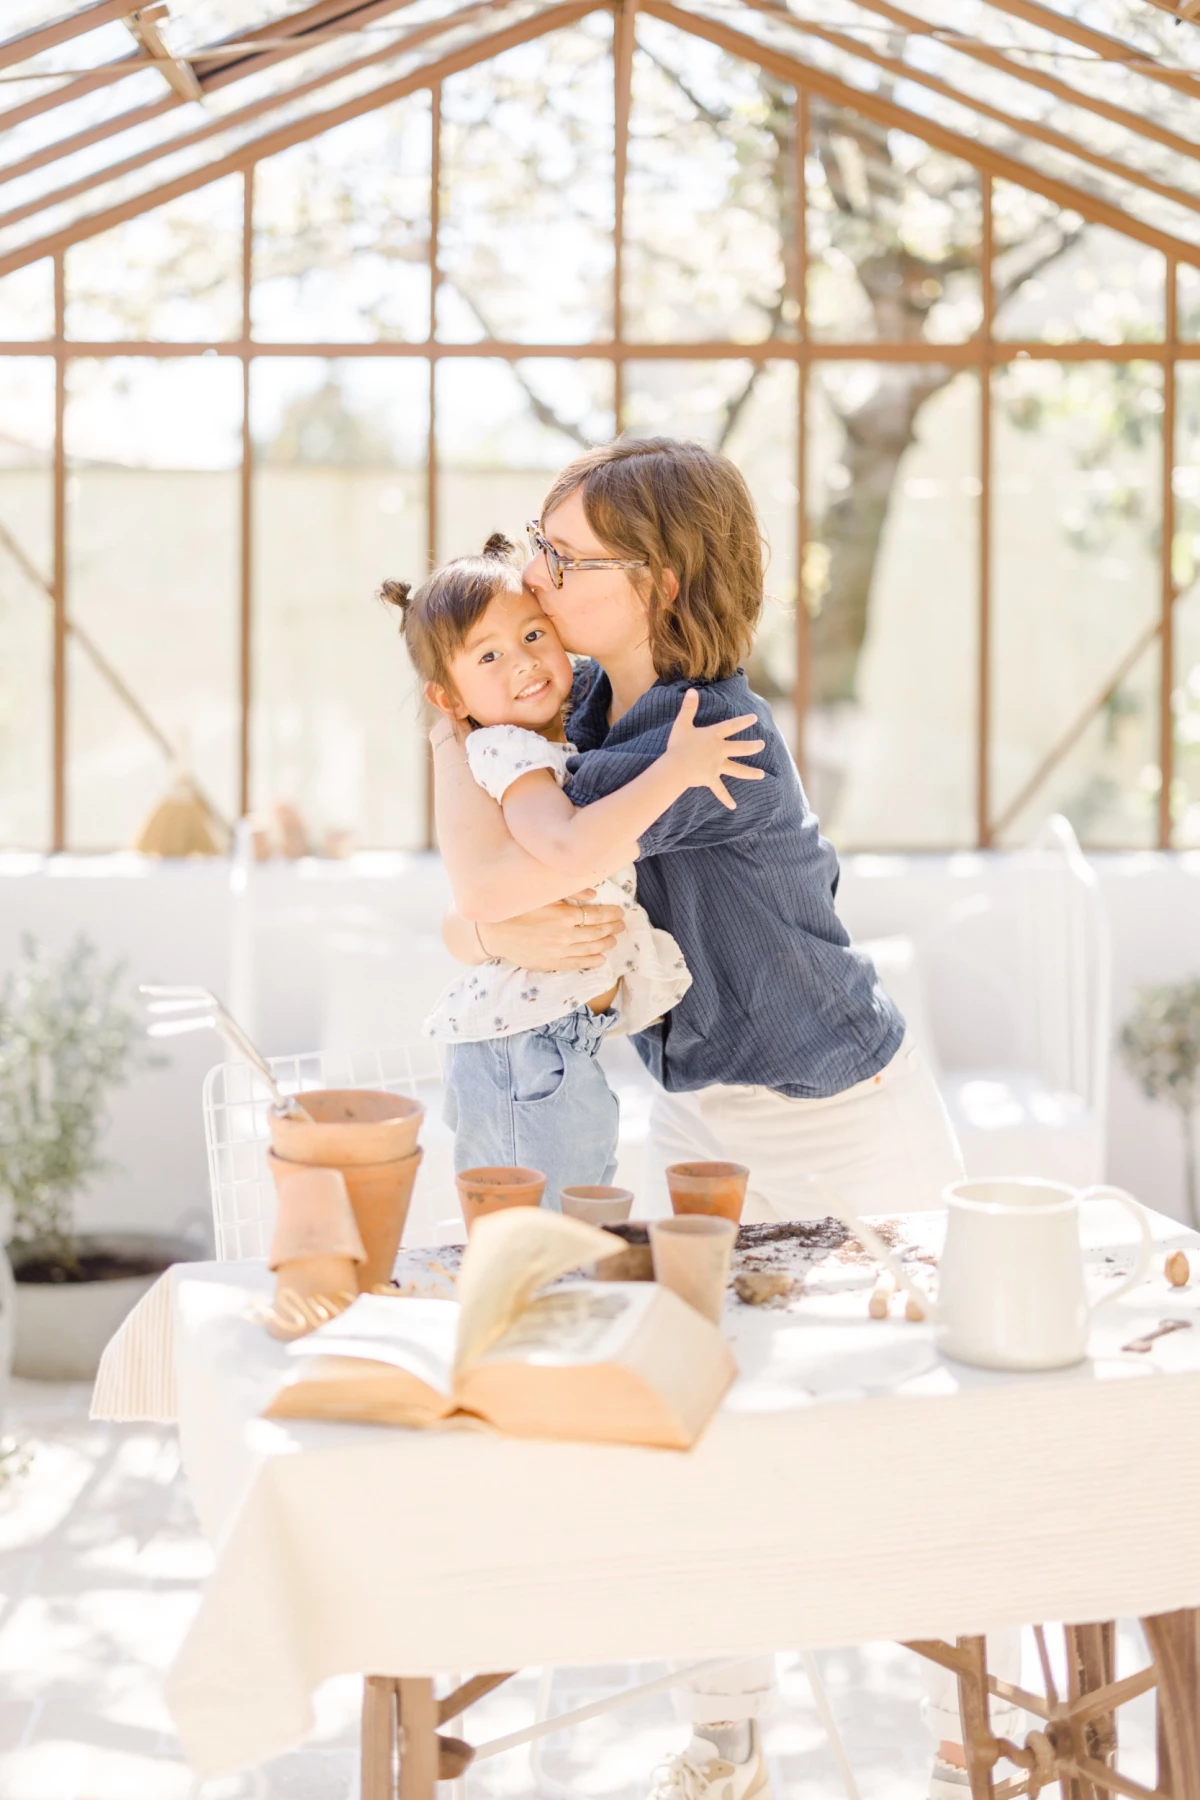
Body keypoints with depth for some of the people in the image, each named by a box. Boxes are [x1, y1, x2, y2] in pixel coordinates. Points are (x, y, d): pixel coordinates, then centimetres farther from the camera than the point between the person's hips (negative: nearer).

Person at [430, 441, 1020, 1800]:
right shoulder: (589, 707, -4)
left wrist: (448, 714, -18)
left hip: (846, 1124, -8)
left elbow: (487, 884, -33)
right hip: (696, 1116, 8)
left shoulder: (711, 744, -30)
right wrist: (508, 935, -26)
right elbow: (468, 910, -2)